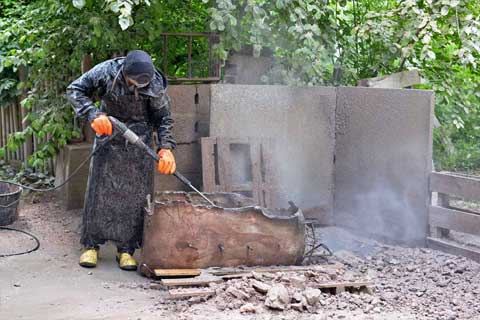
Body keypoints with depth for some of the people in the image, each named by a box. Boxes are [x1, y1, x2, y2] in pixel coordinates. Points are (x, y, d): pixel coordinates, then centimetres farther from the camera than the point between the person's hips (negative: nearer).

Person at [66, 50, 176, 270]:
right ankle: (91, 245, 9)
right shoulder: (107, 72, -20)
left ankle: (126, 249, 7)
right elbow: (75, 90, -11)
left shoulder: (156, 84, -17)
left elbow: (163, 118, -5)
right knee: (99, 189, -1)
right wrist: (93, 115, -25)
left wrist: (166, 148, -15)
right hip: (108, 135, 0)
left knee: (135, 193, -2)